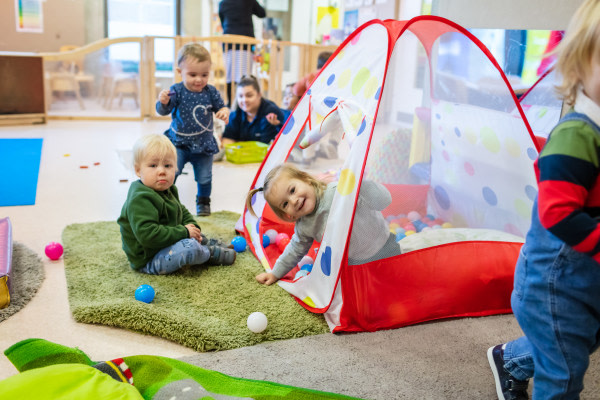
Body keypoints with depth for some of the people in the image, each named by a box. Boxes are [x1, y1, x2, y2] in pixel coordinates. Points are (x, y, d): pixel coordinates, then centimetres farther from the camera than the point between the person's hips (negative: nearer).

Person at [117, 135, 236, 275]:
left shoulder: (167, 191, 6)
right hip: (148, 261, -11)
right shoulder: (140, 200, -27)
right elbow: (147, 234, -36)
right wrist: (184, 232, -29)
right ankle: (214, 254, 0)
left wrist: (192, 225, -1)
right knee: (189, 246, -26)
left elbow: (182, 211, 22)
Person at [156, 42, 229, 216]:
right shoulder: (177, 91, -12)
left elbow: (220, 107, 4)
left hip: (203, 144, 2)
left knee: (204, 178, 10)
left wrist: (224, 112, -20)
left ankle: (203, 201, 36)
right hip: (179, 143, -2)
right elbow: (162, 111, -14)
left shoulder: (211, 92, -6)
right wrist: (163, 102, -37)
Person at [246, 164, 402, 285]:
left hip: (383, 252, -4)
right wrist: (276, 273, 18)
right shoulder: (303, 227, -12)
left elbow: (384, 200, -38)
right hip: (353, 264, 4)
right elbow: (296, 250, 10)